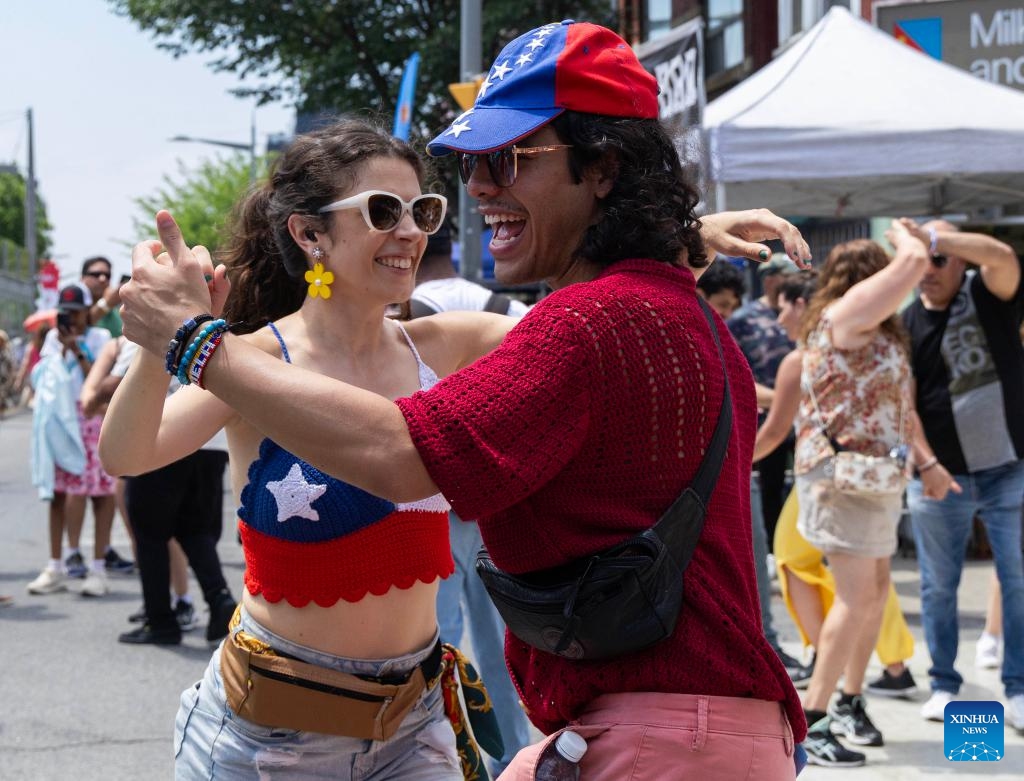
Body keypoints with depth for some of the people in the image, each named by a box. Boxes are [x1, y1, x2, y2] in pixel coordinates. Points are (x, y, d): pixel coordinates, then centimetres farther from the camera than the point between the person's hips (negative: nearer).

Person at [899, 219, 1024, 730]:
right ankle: (944, 686, 18)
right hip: (939, 477, 2)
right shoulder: (907, 324, 2)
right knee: (939, 585, 7)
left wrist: (930, 235, -26)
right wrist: (926, 462, -13)